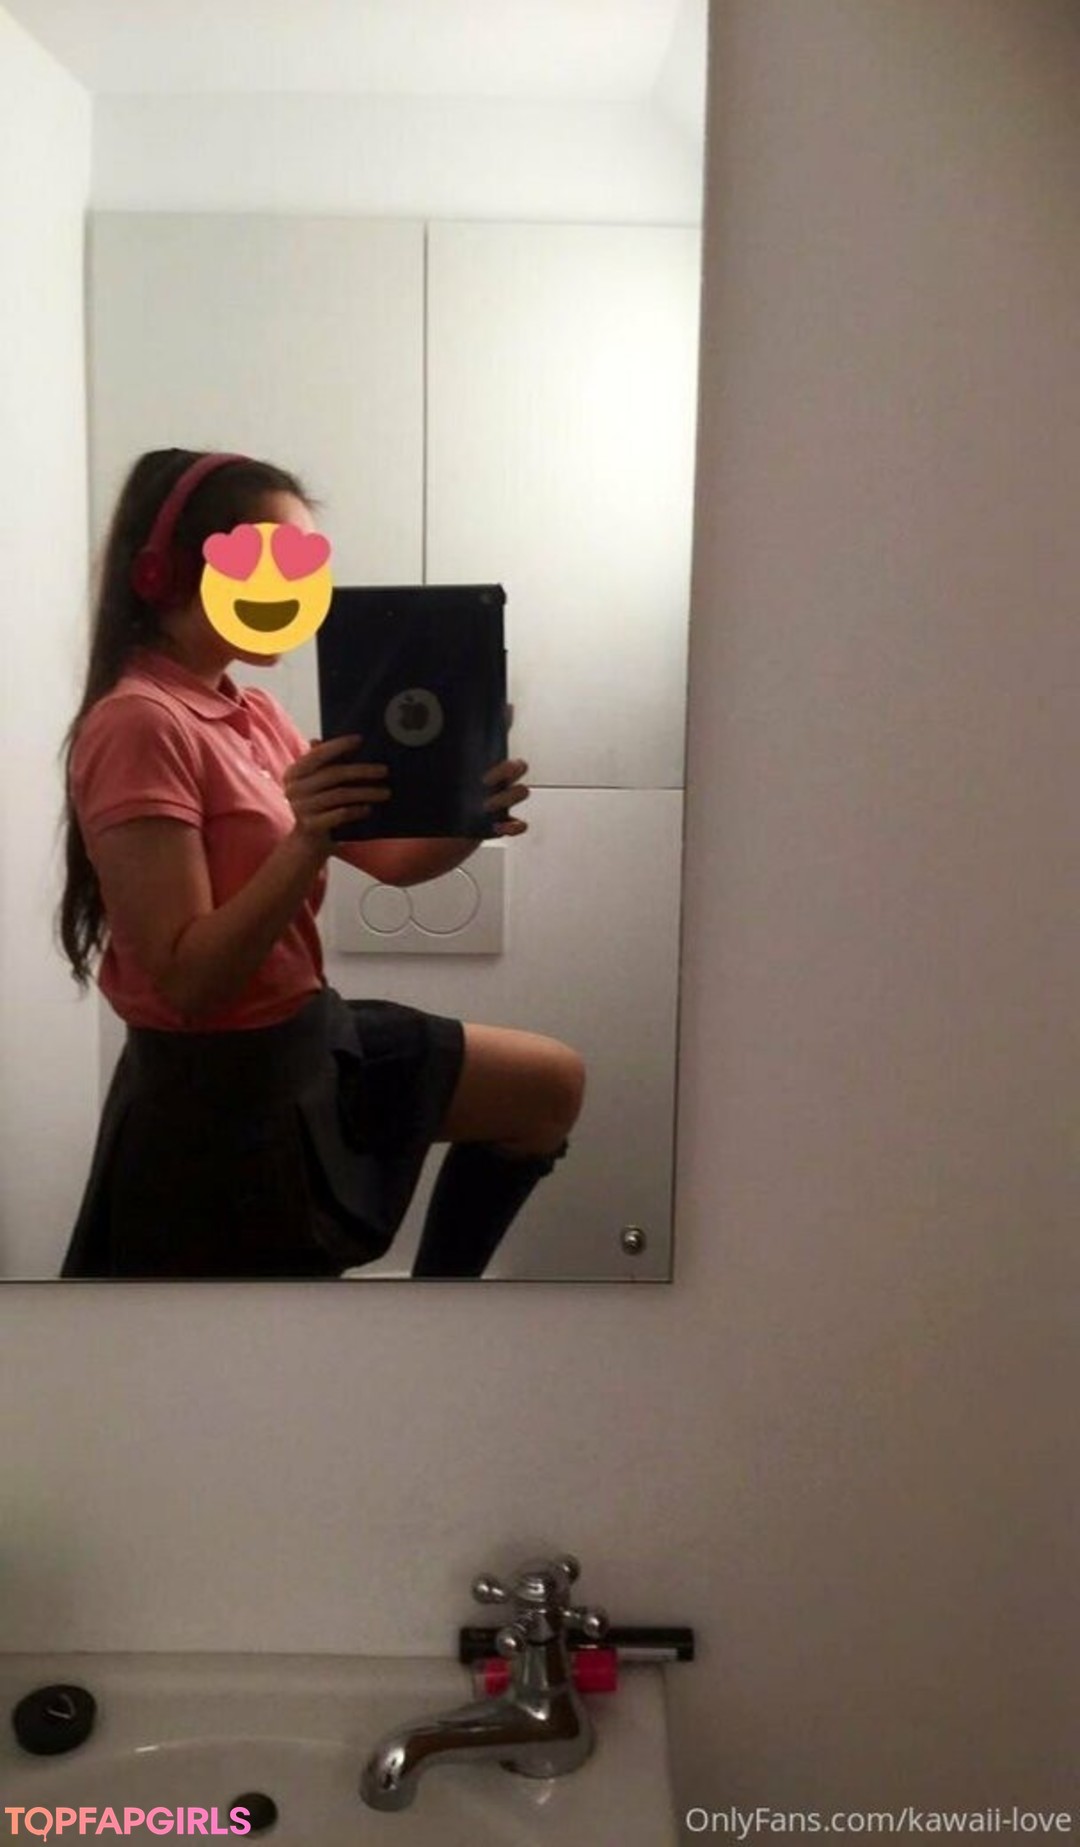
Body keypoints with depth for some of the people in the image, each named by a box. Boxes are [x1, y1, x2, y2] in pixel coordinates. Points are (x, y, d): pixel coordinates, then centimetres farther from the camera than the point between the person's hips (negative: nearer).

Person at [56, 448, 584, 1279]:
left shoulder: (255, 713, 6)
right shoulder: (139, 726, -21)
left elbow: (390, 857, 4)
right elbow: (188, 979, -25)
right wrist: (306, 840, -35)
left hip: (310, 1039, 9)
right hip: (215, 1092, -9)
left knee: (551, 1083, 16)